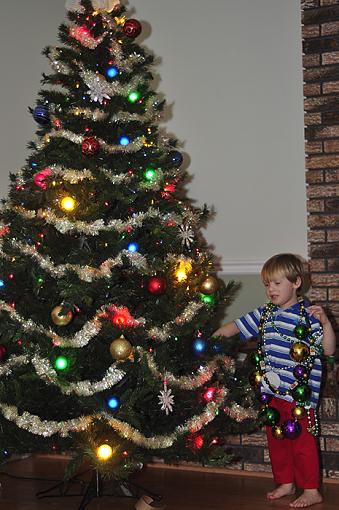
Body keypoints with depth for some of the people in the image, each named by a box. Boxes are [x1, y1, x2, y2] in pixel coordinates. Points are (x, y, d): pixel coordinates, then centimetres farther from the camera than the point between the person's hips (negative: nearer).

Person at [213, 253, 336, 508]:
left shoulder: (308, 315, -10)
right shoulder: (266, 314, 7)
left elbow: (329, 350, -11)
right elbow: (236, 326, 13)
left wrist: (325, 322, -26)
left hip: (300, 395, -6)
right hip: (272, 392, 6)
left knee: (302, 441, 2)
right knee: (276, 439, 16)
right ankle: (286, 483, 33)